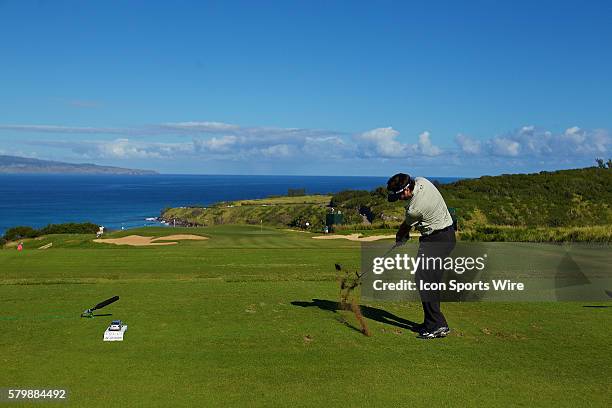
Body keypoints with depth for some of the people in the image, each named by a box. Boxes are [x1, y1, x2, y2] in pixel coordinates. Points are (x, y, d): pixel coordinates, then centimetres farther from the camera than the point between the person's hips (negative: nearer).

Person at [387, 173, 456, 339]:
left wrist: (400, 238, 17)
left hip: (437, 240, -10)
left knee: (424, 278, -13)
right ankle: (432, 322, 16)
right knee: (431, 279, 10)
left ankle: (438, 325, -12)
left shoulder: (415, 208, -26)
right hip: (445, 234, 10)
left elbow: (405, 227, -4)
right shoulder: (420, 181, -2)